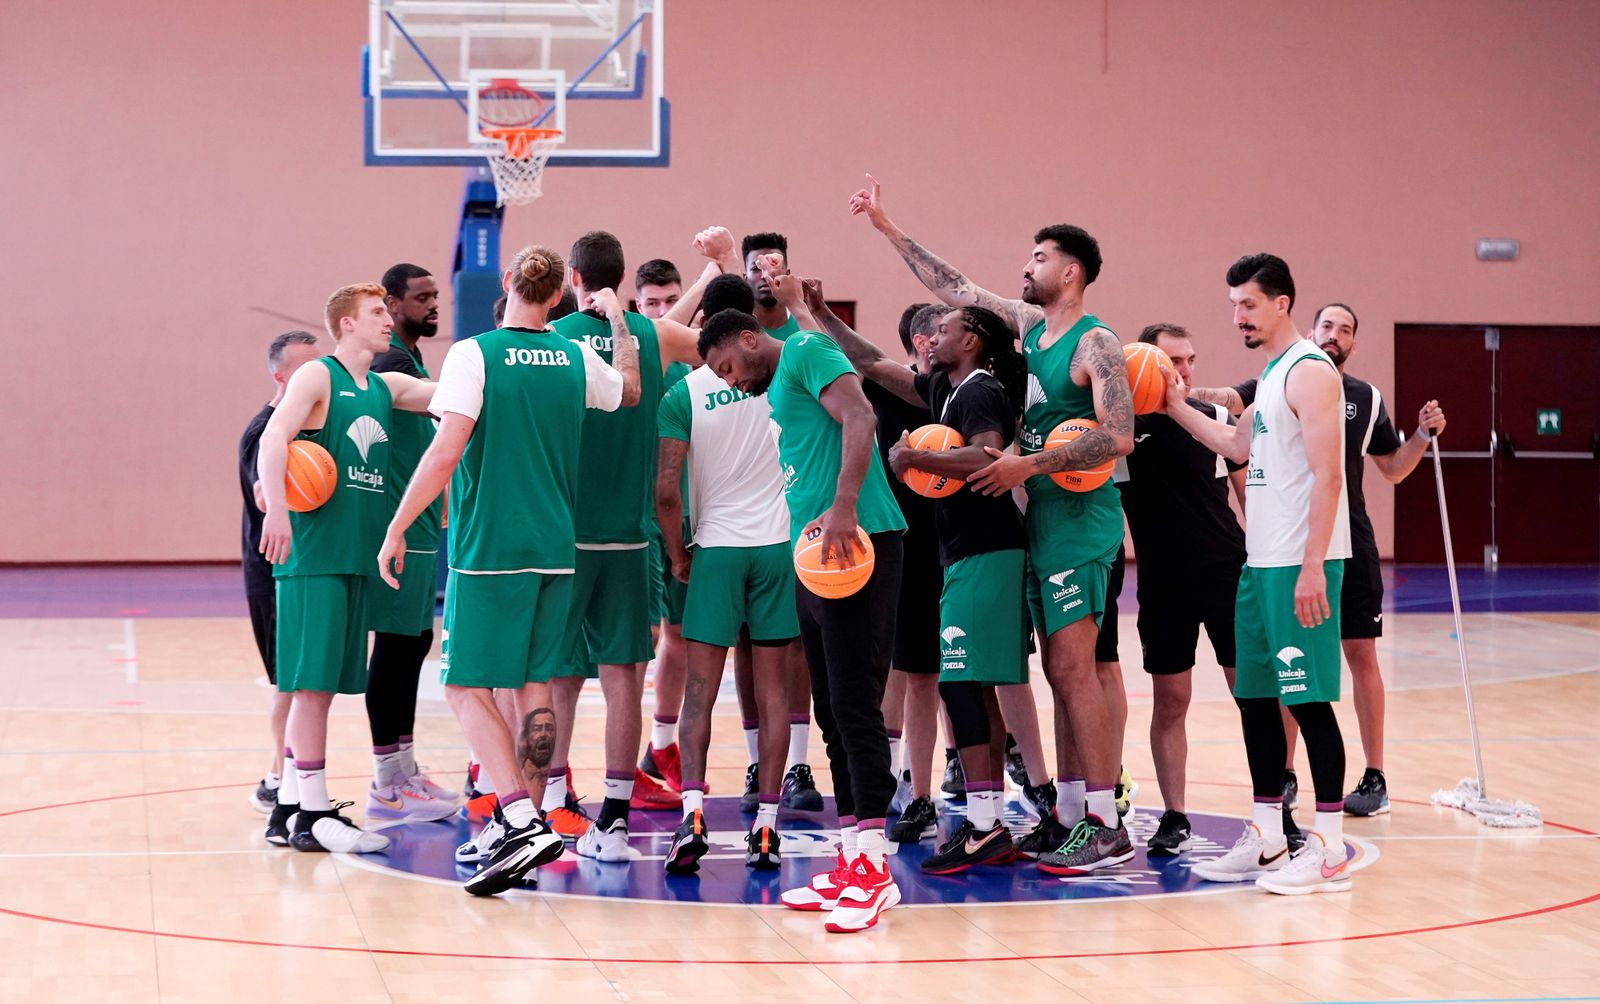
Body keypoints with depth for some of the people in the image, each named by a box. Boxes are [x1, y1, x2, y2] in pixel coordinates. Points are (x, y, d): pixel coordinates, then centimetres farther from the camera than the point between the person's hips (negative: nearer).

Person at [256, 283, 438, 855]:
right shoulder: (316, 377, -4)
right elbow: (274, 438, -17)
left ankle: (289, 810, 17)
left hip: (356, 556, 8)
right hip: (313, 556, -8)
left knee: (318, 686, 10)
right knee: (311, 684, -7)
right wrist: (276, 509, -30)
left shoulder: (387, 388, 18)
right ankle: (311, 815, -4)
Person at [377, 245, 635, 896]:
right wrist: (618, 322, 40)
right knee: (535, 687, 11)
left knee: (467, 687, -1)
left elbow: (446, 452, -17)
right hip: (554, 548, 5)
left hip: (488, 548, -5)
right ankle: (521, 827, 15)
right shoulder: (576, 359, 7)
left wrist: (396, 529, -10)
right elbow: (629, 391, 29)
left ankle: (523, 823, -15)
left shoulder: (475, 354, -9)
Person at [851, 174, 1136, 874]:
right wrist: (888, 227, 19)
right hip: (1042, 520, 8)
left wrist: (1026, 466, -22)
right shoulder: (1030, 325, 13)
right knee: (1062, 670, 9)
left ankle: (1105, 824, -9)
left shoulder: (1094, 344, -12)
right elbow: (953, 290, 20)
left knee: (1073, 667, -11)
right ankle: (1069, 813, 13)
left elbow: (1118, 437, -22)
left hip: (1081, 520, -8)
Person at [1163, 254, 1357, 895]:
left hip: (1300, 564, -10)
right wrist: (1177, 407, 20)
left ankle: (1329, 850, -3)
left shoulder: (1310, 371, -12)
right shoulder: (1271, 374, 17)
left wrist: (1312, 566, -23)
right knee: (1254, 696, 12)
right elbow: (1239, 447, 27)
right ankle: (1267, 839, 20)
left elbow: (1327, 475, -18)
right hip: (1260, 561, 10)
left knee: (1308, 698, -7)